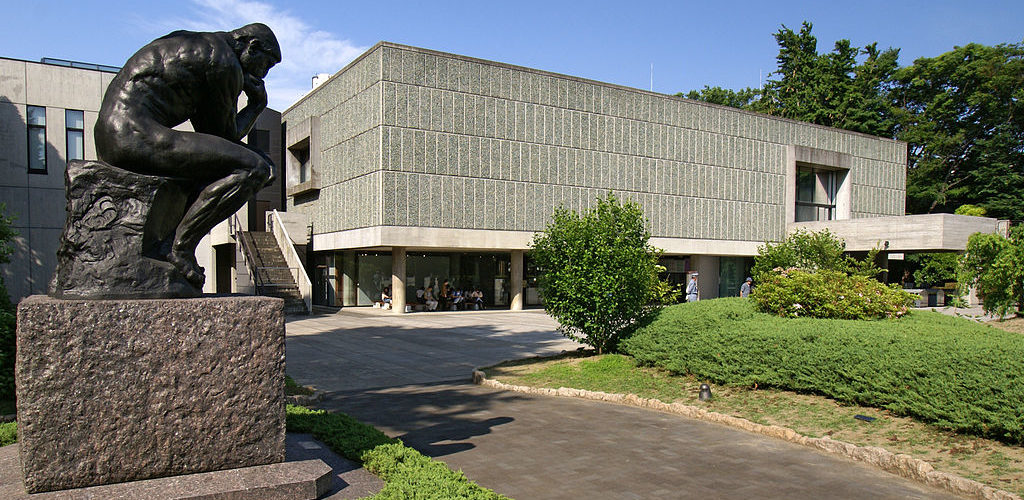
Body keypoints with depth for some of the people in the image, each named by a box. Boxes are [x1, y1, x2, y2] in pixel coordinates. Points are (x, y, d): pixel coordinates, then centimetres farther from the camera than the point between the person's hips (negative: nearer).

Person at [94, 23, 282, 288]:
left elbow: (207, 130, 26)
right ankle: (180, 245, -15)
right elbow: (225, 135, 2)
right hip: (136, 134, -10)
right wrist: (257, 106, 16)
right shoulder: (226, 62, -5)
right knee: (252, 169, -16)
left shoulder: (190, 43, 26)